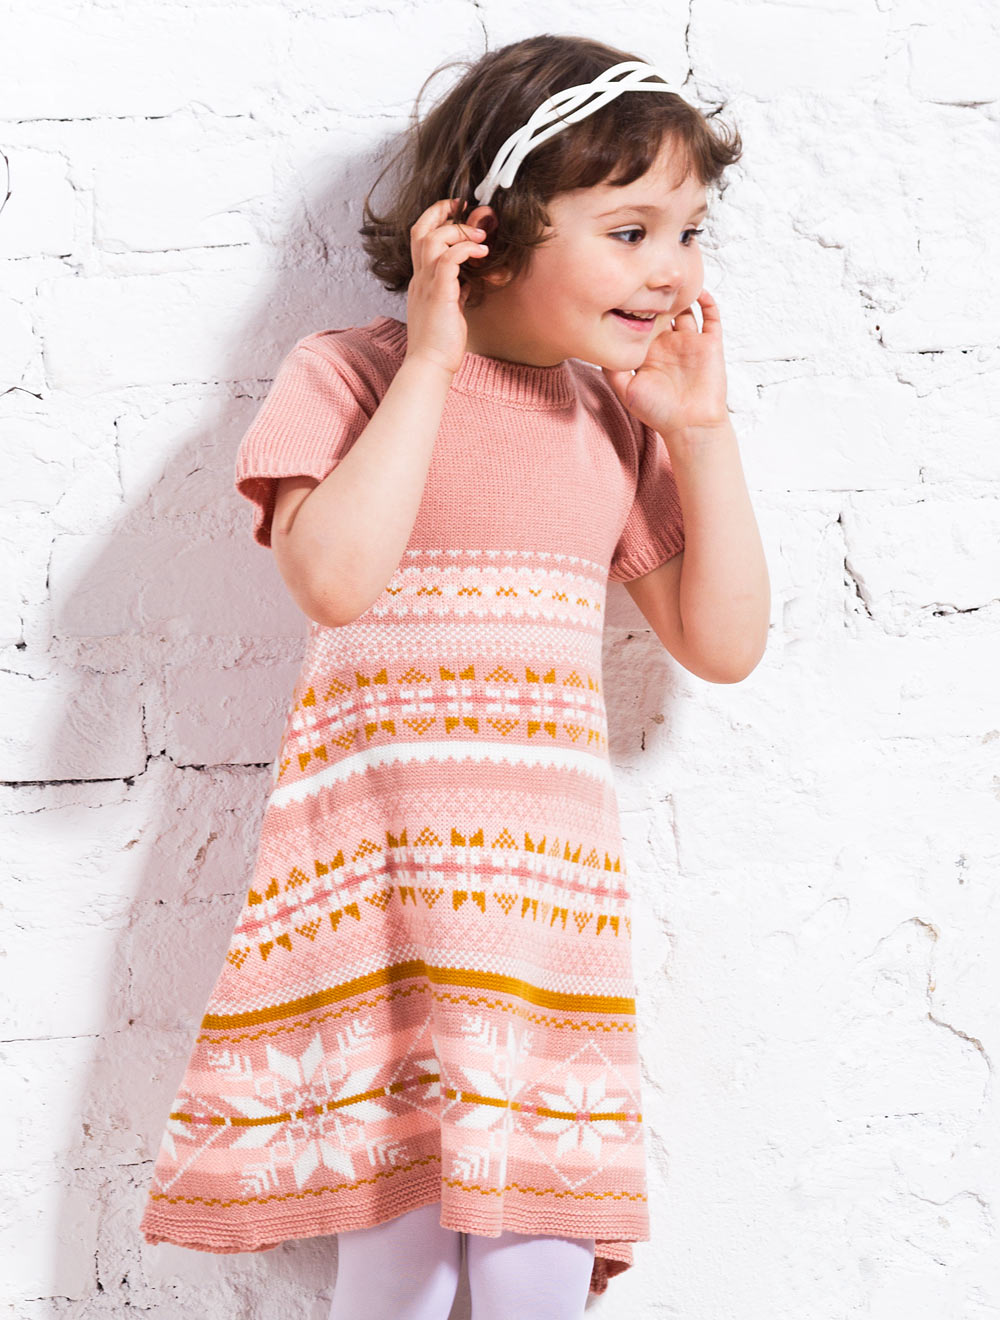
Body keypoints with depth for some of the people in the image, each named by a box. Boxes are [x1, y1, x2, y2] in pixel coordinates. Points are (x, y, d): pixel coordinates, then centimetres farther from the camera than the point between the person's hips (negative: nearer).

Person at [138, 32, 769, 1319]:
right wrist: (430, 362, -15)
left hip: (546, 880, 4)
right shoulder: (351, 372, -3)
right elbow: (335, 577, -20)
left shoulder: (616, 417, 12)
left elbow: (723, 644, 10)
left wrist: (700, 427, 4)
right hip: (374, 875, -4)